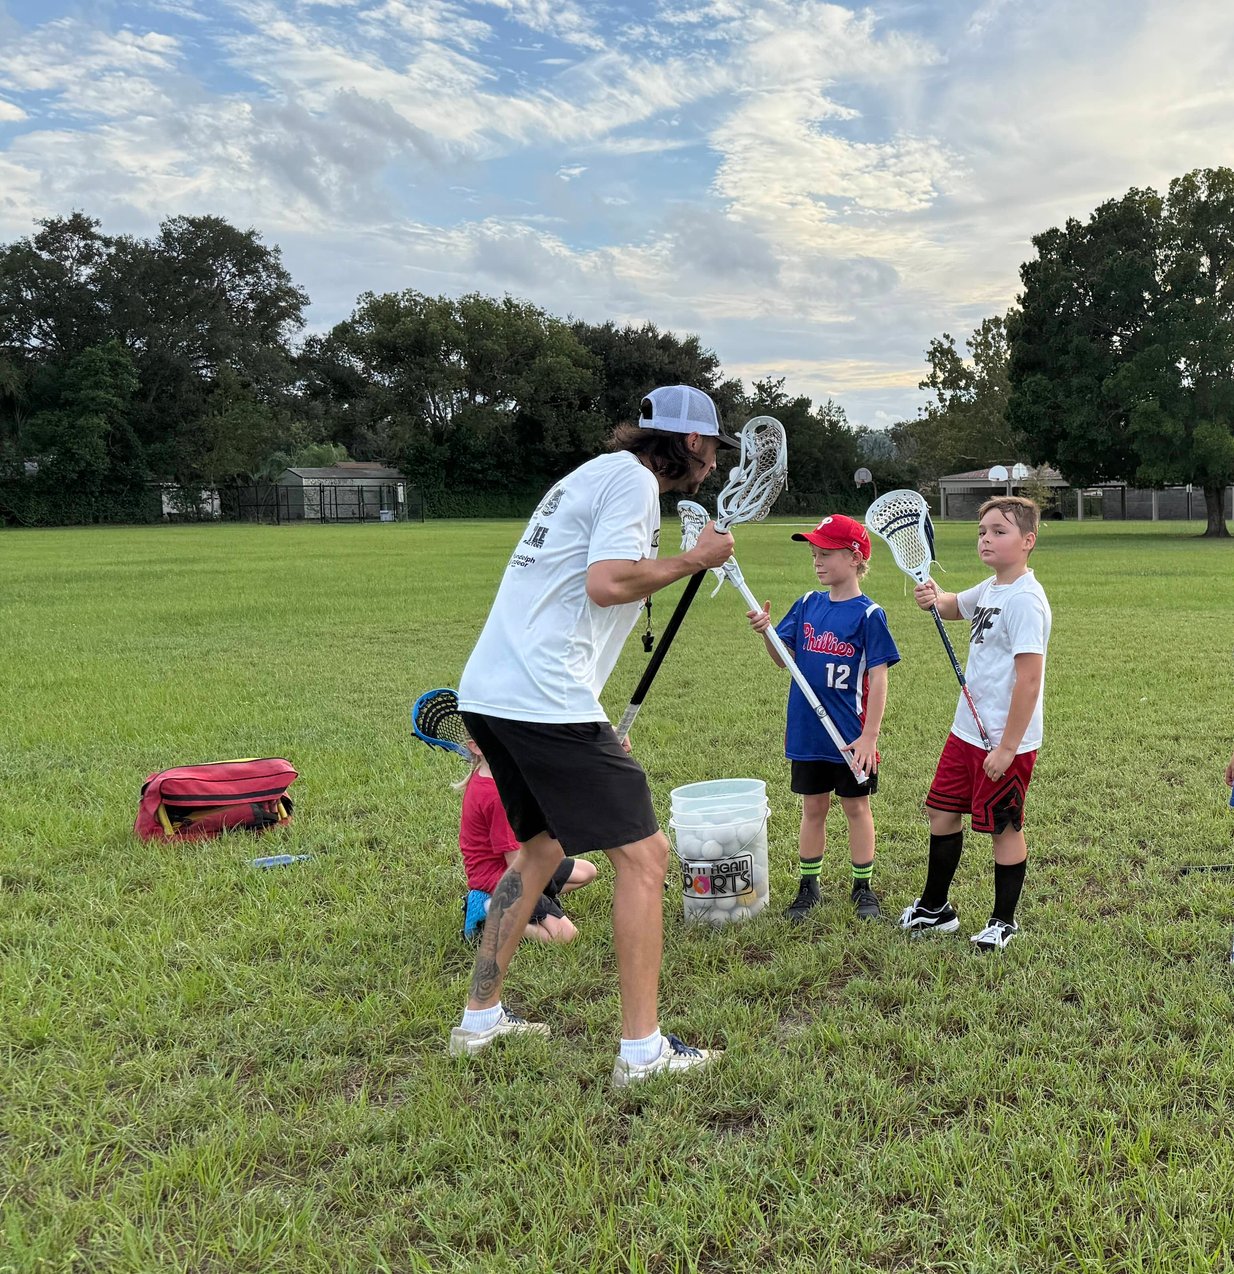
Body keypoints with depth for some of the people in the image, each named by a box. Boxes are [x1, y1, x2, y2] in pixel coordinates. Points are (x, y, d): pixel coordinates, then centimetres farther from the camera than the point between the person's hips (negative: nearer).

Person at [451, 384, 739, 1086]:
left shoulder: (595, 473, 25)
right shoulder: (632, 478, -4)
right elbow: (607, 582, -20)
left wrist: (598, 730, 24)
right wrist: (695, 559, -4)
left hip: (488, 692, 10)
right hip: (545, 702, -10)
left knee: (544, 843, 23)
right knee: (644, 854, -3)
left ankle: (481, 1017, 30)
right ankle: (642, 1050, 3)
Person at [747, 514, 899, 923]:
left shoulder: (868, 614, -10)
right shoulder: (807, 605, 4)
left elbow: (877, 679, -11)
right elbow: (783, 659, 5)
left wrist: (869, 736, -15)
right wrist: (766, 632, -15)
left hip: (851, 736, -4)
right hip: (807, 732, 4)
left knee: (856, 806, 10)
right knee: (813, 807, 14)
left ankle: (864, 886, 25)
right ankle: (808, 886, 26)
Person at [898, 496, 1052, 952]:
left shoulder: (1025, 599, -20)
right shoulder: (989, 590, 7)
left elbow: (1029, 679, -24)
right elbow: (955, 606, 29)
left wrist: (1007, 747, -23)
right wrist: (932, 598, 3)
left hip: (1006, 741, -9)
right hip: (967, 731, 9)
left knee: (1004, 827, 6)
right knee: (942, 812, 15)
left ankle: (1004, 922, 24)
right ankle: (935, 909, 31)